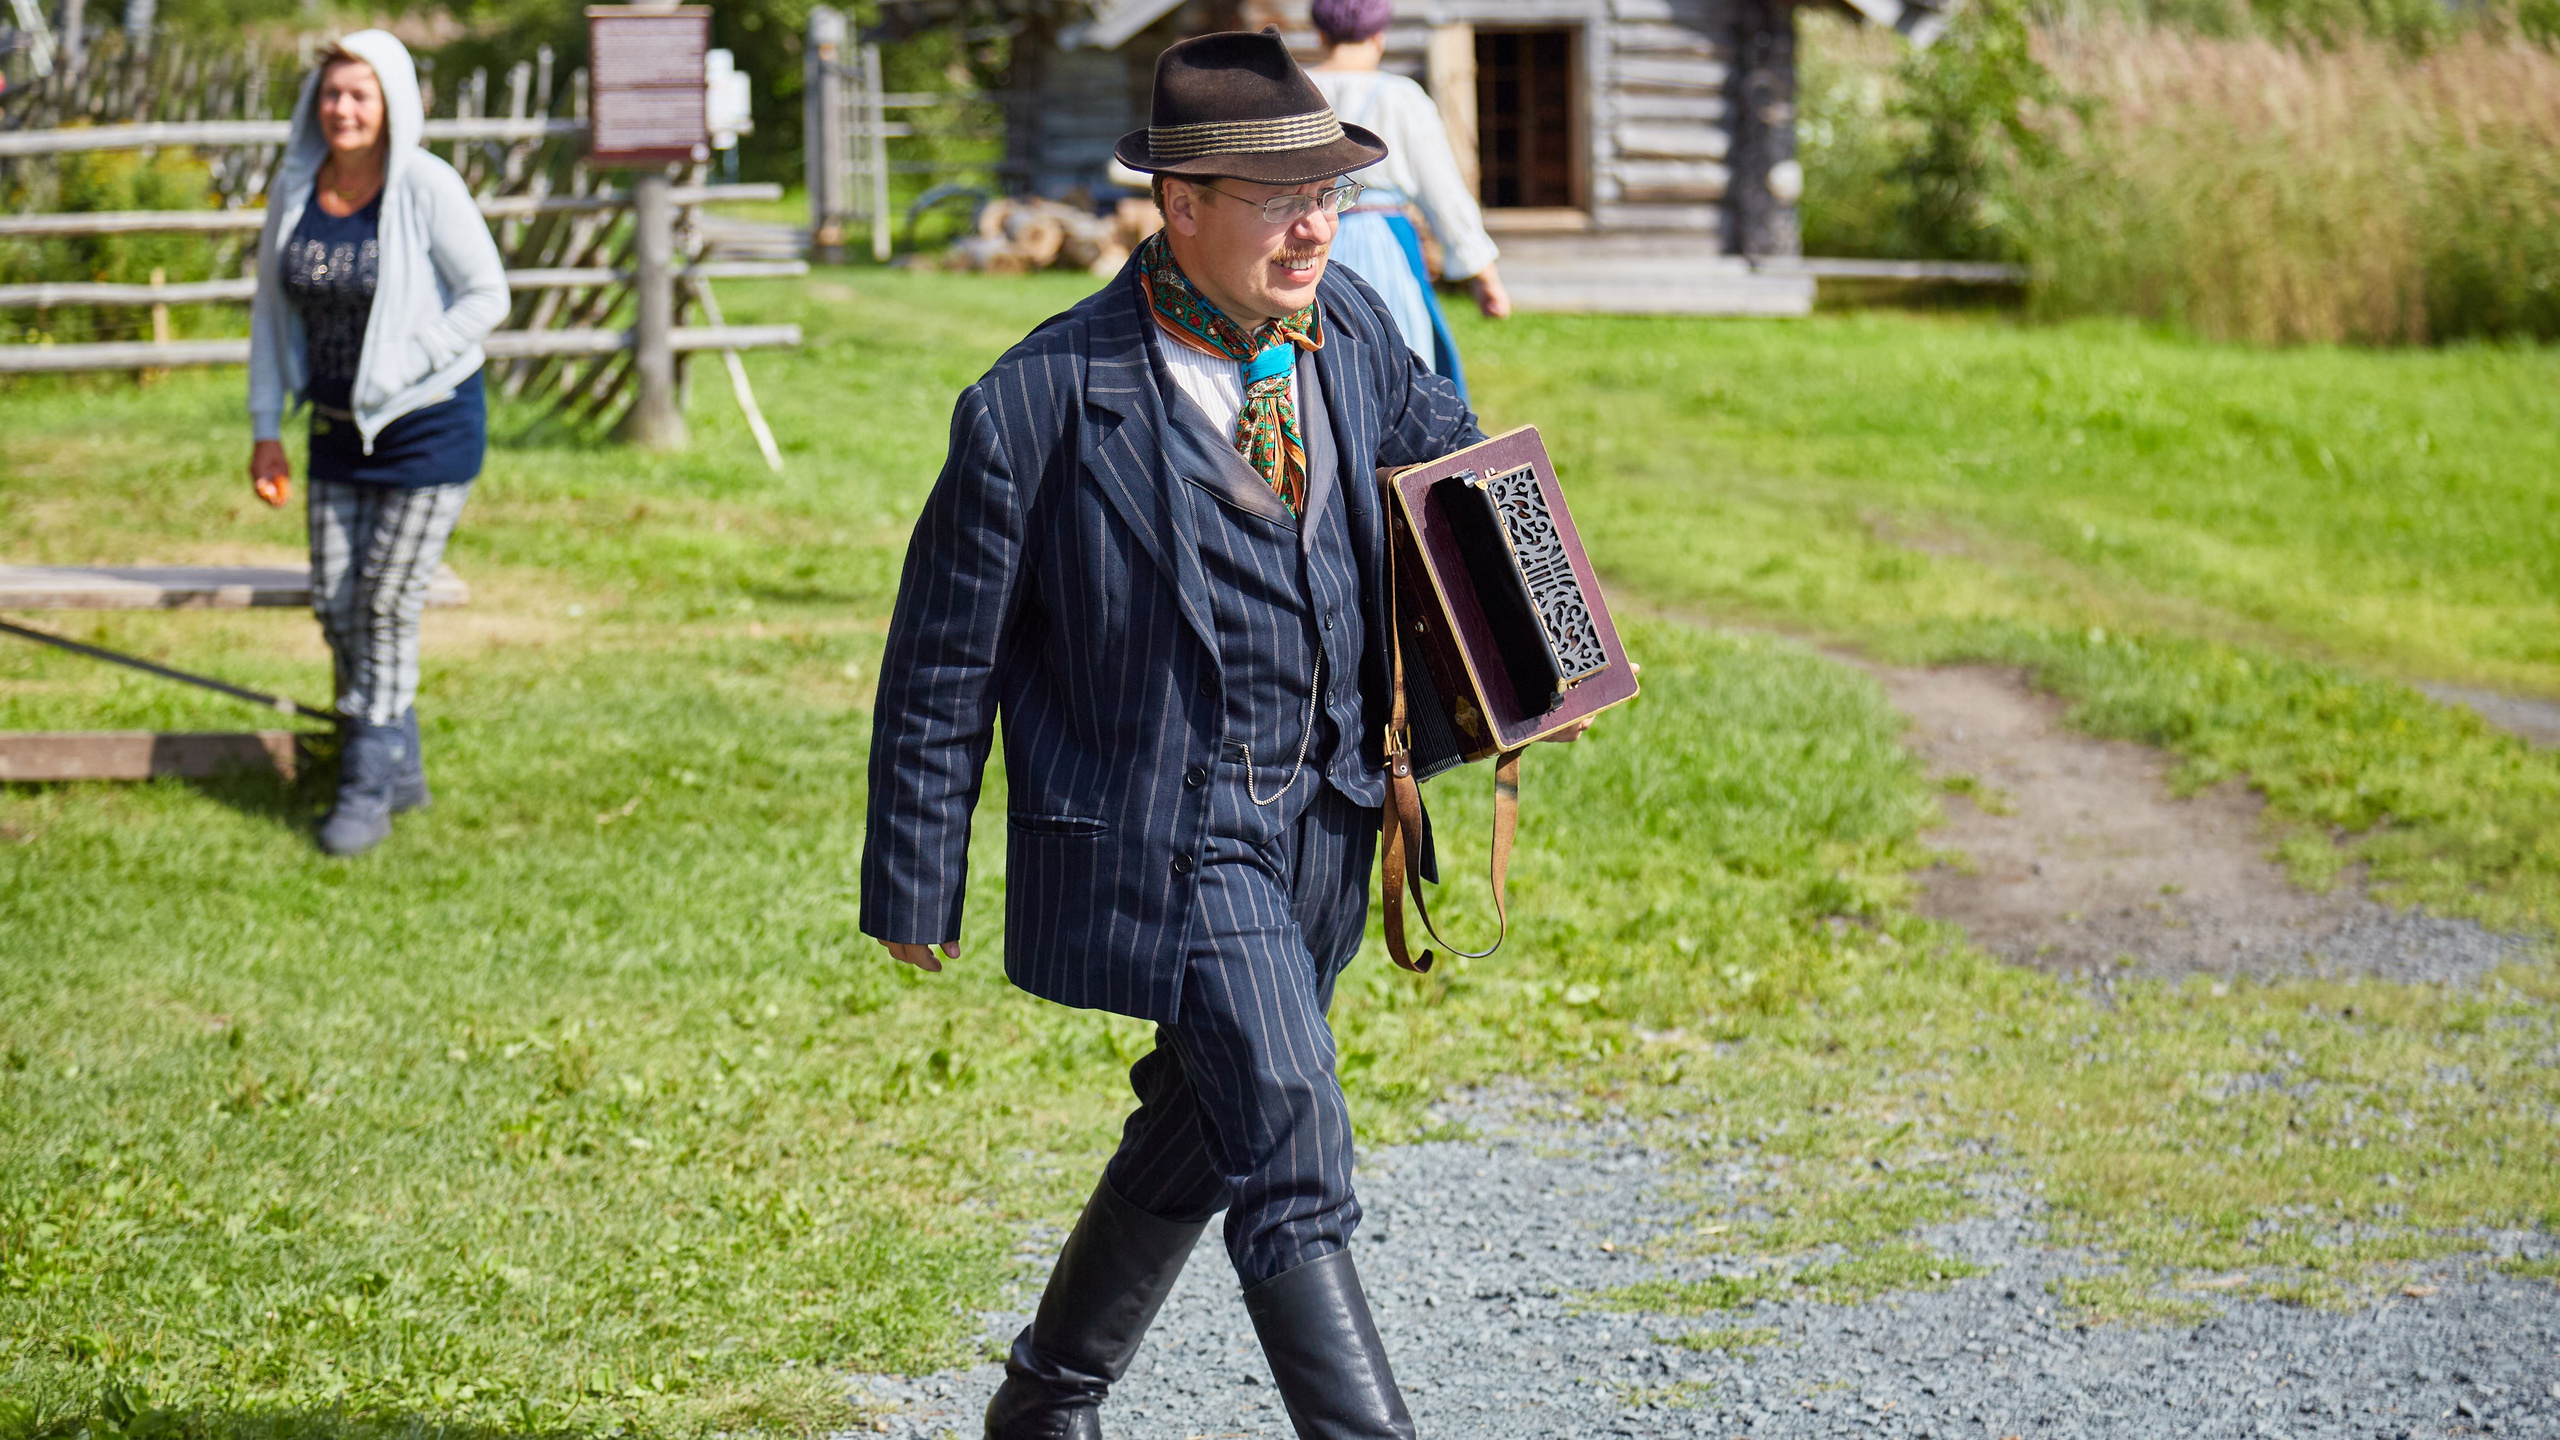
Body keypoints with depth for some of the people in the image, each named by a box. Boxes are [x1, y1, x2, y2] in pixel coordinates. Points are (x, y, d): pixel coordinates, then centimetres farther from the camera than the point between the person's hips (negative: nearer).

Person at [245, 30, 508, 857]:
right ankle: (401, 771, 24)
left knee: (387, 604, -4)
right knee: (334, 605, 6)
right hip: (339, 428, 6)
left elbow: (488, 296, -13)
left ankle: (367, 790, 8)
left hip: (429, 424, -6)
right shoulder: (294, 188, -1)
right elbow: (271, 310, 8)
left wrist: (397, 368, -18)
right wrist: (265, 430, 6)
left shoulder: (427, 189, -17)